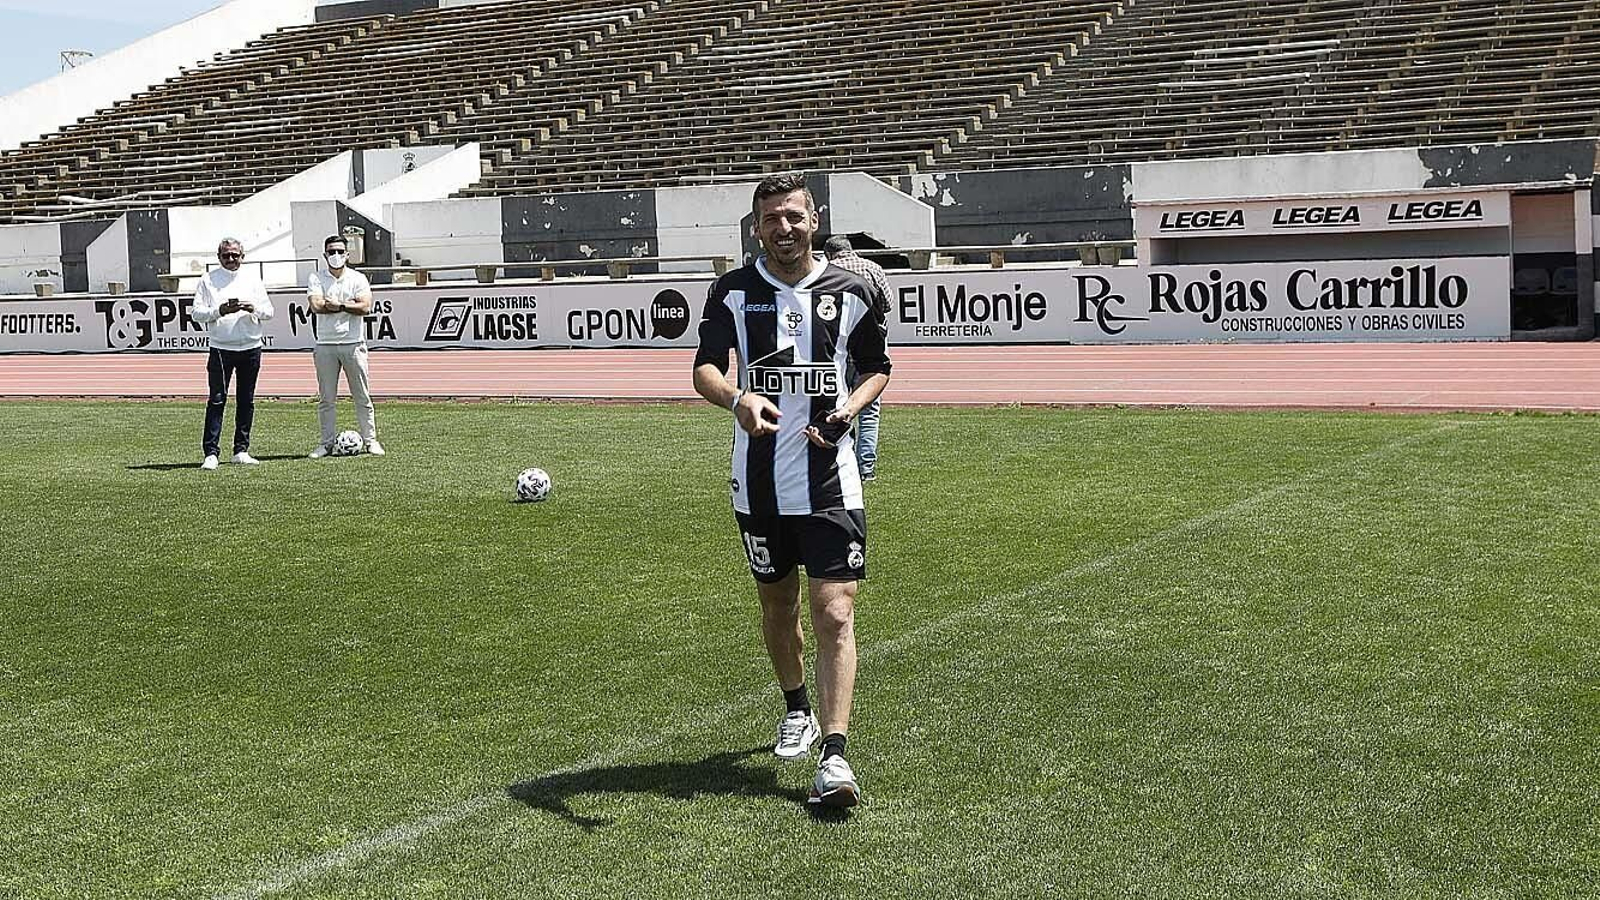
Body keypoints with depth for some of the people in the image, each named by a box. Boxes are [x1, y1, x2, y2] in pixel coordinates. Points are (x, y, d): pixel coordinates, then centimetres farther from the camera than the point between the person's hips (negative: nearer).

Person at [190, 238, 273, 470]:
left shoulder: (252, 280, 12)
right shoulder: (208, 280, 5)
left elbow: (268, 310, 8)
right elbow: (196, 313, -2)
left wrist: (253, 308, -12)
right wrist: (219, 311, -17)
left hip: (250, 348, 3)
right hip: (221, 348, -3)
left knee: (246, 401, 7)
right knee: (217, 400, -7)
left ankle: (241, 450, 14)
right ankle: (210, 453, -8)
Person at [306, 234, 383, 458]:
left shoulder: (358, 279, 6)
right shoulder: (317, 279, 7)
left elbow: (365, 307, -9)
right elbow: (316, 306, -10)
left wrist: (337, 305, -11)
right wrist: (350, 305, -10)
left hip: (353, 344, -1)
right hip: (325, 345, 1)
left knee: (362, 396, 2)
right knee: (326, 398, 3)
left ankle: (370, 440, 8)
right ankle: (327, 442, 9)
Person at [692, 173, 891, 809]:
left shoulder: (851, 292, 3)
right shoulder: (733, 293, 2)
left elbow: (877, 368, 15)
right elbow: (704, 370, -9)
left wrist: (849, 408, -6)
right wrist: (738, 399, -31)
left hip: (830, 481, -1)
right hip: (758, 481, 2)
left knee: (835, 612, -11)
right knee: (777, 606, 16)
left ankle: (834, 756, -14)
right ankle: (796, 711, 40)